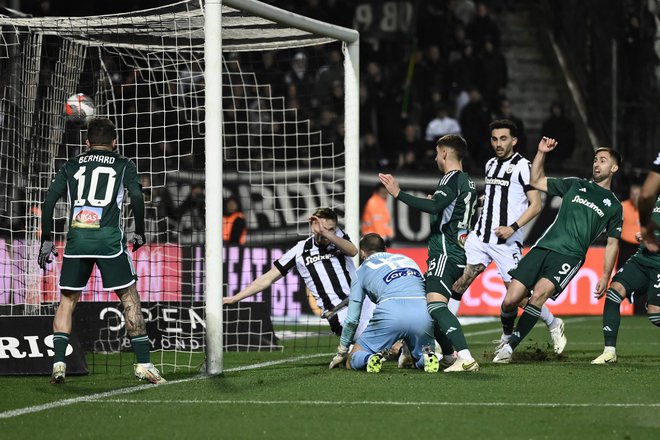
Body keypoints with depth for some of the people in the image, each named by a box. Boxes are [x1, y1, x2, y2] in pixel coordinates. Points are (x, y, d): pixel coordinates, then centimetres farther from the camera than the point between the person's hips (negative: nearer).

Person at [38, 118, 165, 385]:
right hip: (109, 239, -2)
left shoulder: (71, 166, 18)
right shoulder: (123, 165, 13)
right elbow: (136, 196, -3)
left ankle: (58, 363, 0)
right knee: (129, 297, 5)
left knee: (68, 301, 12)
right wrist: (139, 232, 8)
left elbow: (49, 200, 10)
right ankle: (143, 364, 0)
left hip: (76, 239, 2)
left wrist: (46, 240, 15)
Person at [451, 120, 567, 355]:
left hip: (506, 241, -6)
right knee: (458, 281, -8)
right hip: (480, 236, 6)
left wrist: (513, 228, -20)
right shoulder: (491, 164, 15)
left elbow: (535, 205, -11)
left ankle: (554, 325, 20)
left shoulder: (521, 166, -7)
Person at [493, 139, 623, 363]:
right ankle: (506, 336, 19)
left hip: (569, 256, -3)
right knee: (510, 300, -11)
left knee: (540, 293, -30)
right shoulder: (575, 185, 20)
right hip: (543, 247, 3)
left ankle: (510, 346, -22)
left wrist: (605, 276, 5)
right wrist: (541, 153, 11)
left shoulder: (614, 206, 15)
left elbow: (612, 243, 15)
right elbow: (536, 181, 23)